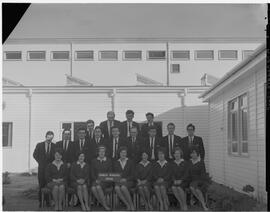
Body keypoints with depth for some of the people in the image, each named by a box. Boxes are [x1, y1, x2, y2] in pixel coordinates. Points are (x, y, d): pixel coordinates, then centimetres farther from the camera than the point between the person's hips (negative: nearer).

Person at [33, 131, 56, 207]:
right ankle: (41, 201, 6)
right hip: (42, 167, 0)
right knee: (41, 185, 0)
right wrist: (40, 162, 2)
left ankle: (48, 201, 3)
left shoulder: (54, 146, 6)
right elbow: (35, 154, 9)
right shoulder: (39, 145, 5)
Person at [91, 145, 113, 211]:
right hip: (96, 180, 2)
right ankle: (104, 204, -22)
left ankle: (104, 204, -21)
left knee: (98, 187, -33)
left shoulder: (109, 161, 6)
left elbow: (110, 173, 0)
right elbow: (92, 173, 8)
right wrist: (96, 180, -11)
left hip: (106, 181, -2)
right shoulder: (94, 161, 11)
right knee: (93, 188, -31)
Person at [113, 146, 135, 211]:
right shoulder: (116, 163, 14)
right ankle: (128, 205, -28)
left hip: (128, 181, -2)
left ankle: (131, 205, -24)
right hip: (119, 181, 2)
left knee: (123, 187, -37)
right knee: (116, 188, -35)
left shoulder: (130, 162, 8)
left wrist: (125, 179, -13)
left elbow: (133, 175, 4)